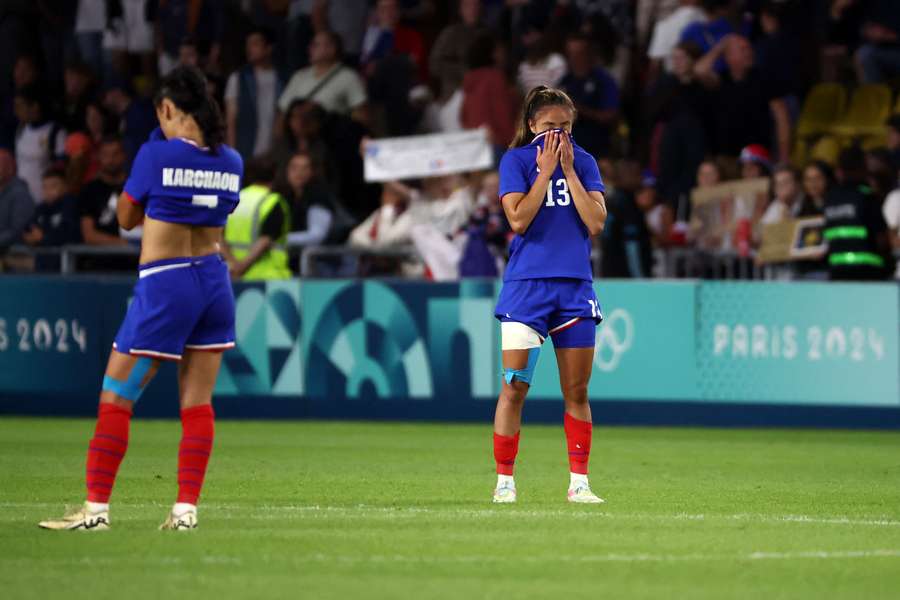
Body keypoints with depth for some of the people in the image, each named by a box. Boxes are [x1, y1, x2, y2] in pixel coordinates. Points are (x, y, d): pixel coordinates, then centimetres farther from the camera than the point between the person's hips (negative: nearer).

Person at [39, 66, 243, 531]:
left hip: (164, 284, -6)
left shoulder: (156, 154, -12)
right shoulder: (230, 162, 3)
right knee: (197, 403, 8)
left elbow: (127, 218, 1)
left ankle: (96, 508, 0)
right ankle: (186, 508, 4)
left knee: (115, 400, 2)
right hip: (215, 280, 6)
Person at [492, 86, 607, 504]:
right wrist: (546, 171, -12)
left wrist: (569, 171, -7)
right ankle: (504, 481, 0)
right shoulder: (516, 160, -1)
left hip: (575, 286, 3)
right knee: (514, 387, -7)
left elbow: (596, 223, -3)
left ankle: (579, 482, 10)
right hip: (526, 285, -3)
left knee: (577, 391, 5)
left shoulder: (582, 162, 7)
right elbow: (518, 219, -12)